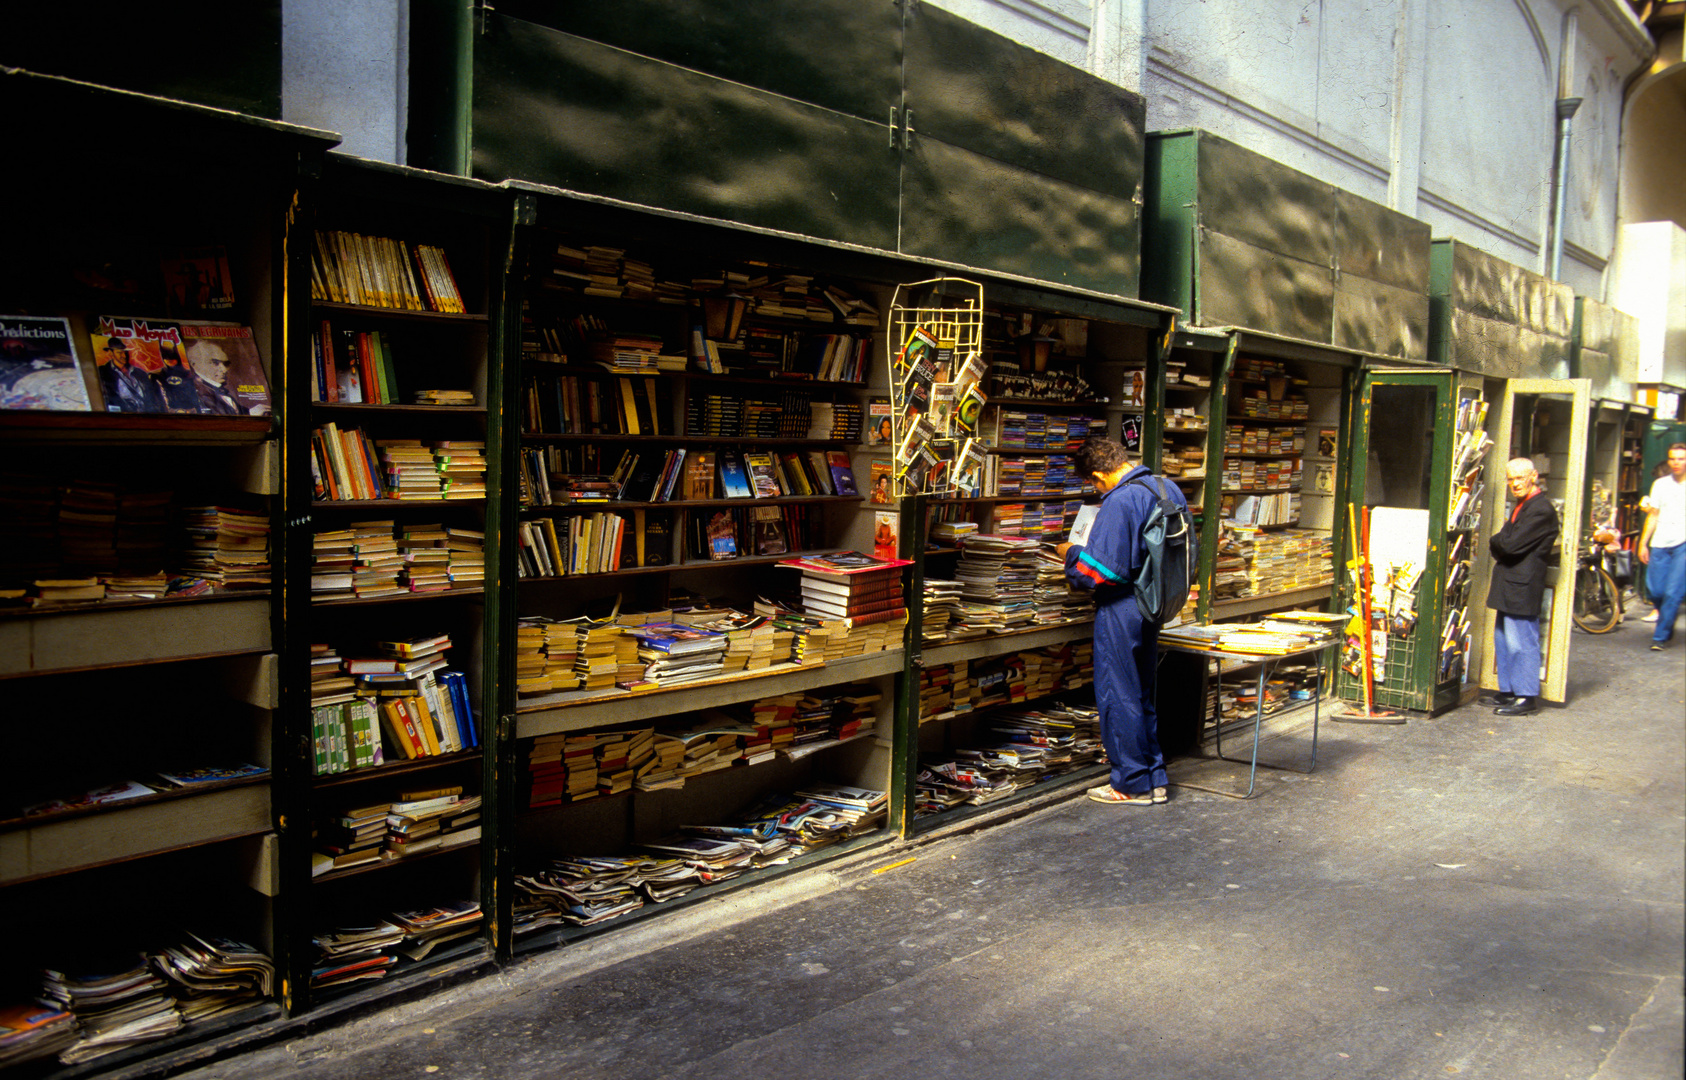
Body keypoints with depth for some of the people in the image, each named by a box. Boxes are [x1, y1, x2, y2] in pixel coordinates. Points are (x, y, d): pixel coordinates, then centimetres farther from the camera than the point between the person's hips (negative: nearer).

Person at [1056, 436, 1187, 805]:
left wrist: (1071, 554, -6)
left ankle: (1132, 785, 11)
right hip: (1153, 608, 9)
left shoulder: (1119, 501, -21)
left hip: (1121, 610, -9)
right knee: (1143, 694, 18)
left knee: (1118, 696, 3)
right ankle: (1155, 779, 24)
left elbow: (1102, 570, -23)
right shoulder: (1169, 490, 5)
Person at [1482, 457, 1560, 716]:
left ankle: (1527, 697, 2)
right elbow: (1506, 542, 20)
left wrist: (1494, 541, -3)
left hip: (1522, 587, -10)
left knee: (1521, 642, -5)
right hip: (1509, 586, 10)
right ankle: (1508, 692, 25)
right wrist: (1499, 543, -1)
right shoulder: (1522, 506, 18)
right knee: (1503, 640, 16)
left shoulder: (1541, 510, -16)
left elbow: (1512, 544, -22)